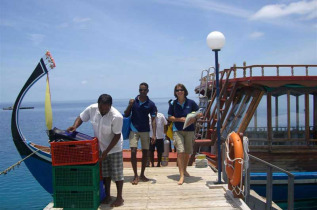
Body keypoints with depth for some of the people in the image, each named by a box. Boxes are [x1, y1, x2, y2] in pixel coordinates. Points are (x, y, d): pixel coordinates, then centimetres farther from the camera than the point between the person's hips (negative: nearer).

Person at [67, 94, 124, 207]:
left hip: (114, 149, -5)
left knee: (117, 173, 3)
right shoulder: (92, 109, -14)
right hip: (101, 147, 5)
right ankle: (107, 196, 27)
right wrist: (74, 126, -19)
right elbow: (81, 118, 2)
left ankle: (119, 198, 17)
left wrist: (106, 151, -19)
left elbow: (117, 136, -20)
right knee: (105, 173, 14)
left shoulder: (117, 117, -27)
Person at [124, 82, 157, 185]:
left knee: (145, 152, 6)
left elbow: (153, 120, -5)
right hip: (134, 130, 0)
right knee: (133, 152, -8)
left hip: (145, 131, 1)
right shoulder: (133, 101, 0)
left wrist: (154, 134, -13)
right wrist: (129, 105, -13)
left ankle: (142, 175, 22)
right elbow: (126, 115, 5)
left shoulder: (151, 104, -3)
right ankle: (135, 176, 2)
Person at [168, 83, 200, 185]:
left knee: (187, 152, 12)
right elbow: (170, 117, 6)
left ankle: (184, 170, 36)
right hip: (177, 130, -2)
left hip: (189, 130, 2)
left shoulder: (191, 103, 1)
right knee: (180, 152, -13)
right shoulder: (173, 104, 2)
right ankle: (181, 176, -10)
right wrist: (179, 119, -11)